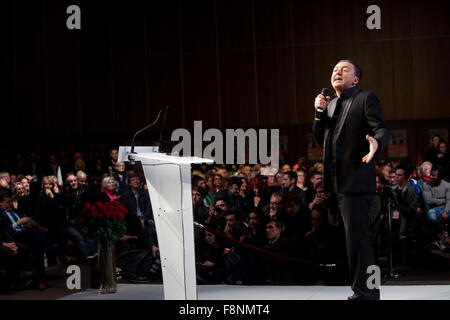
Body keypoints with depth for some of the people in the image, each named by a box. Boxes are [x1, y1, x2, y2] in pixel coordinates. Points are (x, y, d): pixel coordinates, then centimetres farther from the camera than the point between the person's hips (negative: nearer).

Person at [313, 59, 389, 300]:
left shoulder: (366, 98, -3)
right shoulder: (330, 104, 19)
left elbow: (382, 129, -13)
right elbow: (320, 138, 16)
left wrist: (376, 142, -36)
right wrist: (319, 112, 2)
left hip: (357, 179, -8)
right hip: (338, 180, 8)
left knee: (356, 237, -11)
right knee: (356, 237, 15)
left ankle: (363, 292, -5)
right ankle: (369, 291, 25)